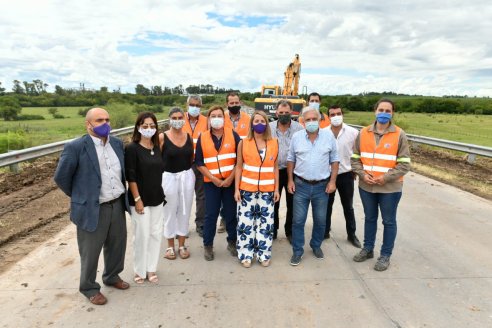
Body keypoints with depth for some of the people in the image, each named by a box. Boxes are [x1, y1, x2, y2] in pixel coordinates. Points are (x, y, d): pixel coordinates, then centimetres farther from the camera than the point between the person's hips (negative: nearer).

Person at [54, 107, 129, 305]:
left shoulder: (117, 143, 4)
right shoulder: (76, 147, -15)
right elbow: (61, 177, -7)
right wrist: (79, 196, 3)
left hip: (117, 205, 6)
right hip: (92, 208, -5)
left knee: (117, 245, 20)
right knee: (90, 252, 11)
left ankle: (112, 276, 44)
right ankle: (89, 288, 33)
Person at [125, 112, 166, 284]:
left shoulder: (156, 147, 5)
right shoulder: (132, 148, -11)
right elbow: (130, 177, -13)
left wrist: (160, 194, 12)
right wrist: (137, 199, -15)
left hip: (156, 198, 6)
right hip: (140, 199, -5)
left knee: (156, 233, 10)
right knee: (142, 235, 2)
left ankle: (151, 268, 26)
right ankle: (139, 271, 22)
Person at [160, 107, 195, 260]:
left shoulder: (189, 137, 2)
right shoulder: (162, 137, -8)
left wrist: (186, 170, 6)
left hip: (187, 177, 3)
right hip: (169, 177, -3)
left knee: (184, 211, 11)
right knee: (170, 212, 8)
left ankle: (181, 245, 26)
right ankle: (170, 246, 25)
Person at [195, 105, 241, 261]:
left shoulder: (233, 134, -1)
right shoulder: (202, 138, 1)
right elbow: (199, 163, 1)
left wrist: (231, 178, -10)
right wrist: (214, 179, -9)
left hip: (231, 181, 0)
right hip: (211, 182, 0)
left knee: (231, 213, 8)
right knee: (211, 214, 4)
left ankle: (232, 242, 25)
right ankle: (208, 245, 19)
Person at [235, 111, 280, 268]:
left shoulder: (274, 143, 4)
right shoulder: (243, 143, 0)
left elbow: (275, 167, 8)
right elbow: (239, 166, 1)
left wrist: (276, 189, 4)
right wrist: (237, 189, -4)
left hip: (267, 190, 2)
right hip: (247, 189, -1)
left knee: (266, 223, 7)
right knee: (245, 222, 3)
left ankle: (264, 254, 21)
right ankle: (246, 255, 17)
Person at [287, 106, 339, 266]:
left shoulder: (329, 136, -2)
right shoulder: (296, 137, -1)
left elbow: (334, 160, 2)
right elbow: (291, 160, 7)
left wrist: (332, 181, -4)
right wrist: (290, 180, 1)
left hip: (322, 186, 0)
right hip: (301, 185, 0)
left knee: (320, 220, 13)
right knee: (298, 220, 4)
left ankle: (316, 246, 35)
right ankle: (297, 251, 19)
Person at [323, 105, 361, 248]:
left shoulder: (353, 132, -7)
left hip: (346, 175, -1)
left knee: (348, 206, 13)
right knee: (327, 205, 14)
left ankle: (351, 234, 28)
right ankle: (325, 231, 30)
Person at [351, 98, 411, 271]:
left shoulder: (399, 135, -7)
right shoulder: (363, 133, 1)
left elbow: (405, 164, -8)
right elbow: (355, 158, 5)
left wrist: (386, 178, -17)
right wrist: (363, 174, -10)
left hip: (390, 188, -3)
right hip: (366, 186, 3)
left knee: (389, 222, 10)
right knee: (369, 218, 19)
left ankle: (385, 255, 26)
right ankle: (367, 249, 36)